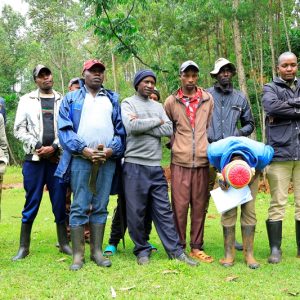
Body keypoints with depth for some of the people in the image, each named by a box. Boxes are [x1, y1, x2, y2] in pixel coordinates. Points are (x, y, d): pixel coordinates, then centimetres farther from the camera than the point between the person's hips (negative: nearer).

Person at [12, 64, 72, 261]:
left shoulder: (63, 101, 9)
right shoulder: (27, 100, 8)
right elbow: (19, 129, 3)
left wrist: (53, 147, -11)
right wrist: (38, 146, -8)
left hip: (58, 158, 1)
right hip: (34, 159, 0)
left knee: (60, 202, 5)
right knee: (32, 203, 2)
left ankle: (64, 243, 15)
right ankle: (24, 247, 11)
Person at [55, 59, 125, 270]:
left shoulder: (114, 99, 17)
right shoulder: (71, 99, 11)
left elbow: (121, 129, 9)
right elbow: (65, 129, 0)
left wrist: (112, 150, -8)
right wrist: (83, 149, -13)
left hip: (107, 159, 2)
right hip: (81, 159, -2)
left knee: (100, 207, 7)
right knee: (79, 207, -2)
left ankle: (97, 251, 15)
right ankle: (78, 254, 4)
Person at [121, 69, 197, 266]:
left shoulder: (158, 106, 16)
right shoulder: (128, 103, 4)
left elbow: (169, 130, 0)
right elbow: (132, 126, -16)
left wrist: (142, 125, -8)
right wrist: (157, 121, -4)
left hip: (156, 166, 4)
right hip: (134, 165, -3)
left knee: (164, 210, 5)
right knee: (136, 211, 2)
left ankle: (176, 250, 8)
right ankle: (142, 249, 16)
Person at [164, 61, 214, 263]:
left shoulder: (208, 99, 9)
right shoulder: (171, 101, 5)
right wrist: (174, 144, 5)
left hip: (202, 161, 2)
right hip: (180, 161, -1)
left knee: (200, 205, 7)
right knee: (180, 205, 0)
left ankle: (196, 247, 17)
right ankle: (179, 247, 12)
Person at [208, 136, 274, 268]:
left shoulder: (261, 153, -39)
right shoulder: (215, 151, -39)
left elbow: (271, 151, -13)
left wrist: (256, 174, -16)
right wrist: (220, 176, -22)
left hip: (251, 172, 0)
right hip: (225, 167, 0)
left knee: (249, 210, -8)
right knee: (229, 211, -9)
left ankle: (249, 254, -1)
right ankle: (229, 254, -3)